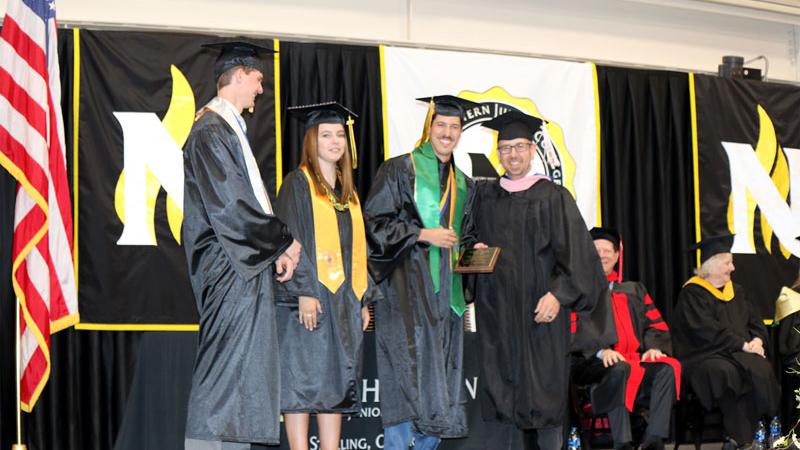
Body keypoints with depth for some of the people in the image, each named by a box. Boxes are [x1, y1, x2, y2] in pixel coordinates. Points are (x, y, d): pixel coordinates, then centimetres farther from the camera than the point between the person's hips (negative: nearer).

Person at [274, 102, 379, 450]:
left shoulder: (348, 192, 18)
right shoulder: (298, 184, -2)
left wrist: (364, 299, 12)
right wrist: (303, 292, -19)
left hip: (344, 300, 7)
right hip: (310, 299, -7)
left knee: (337, 385, 6)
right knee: (303, 382, -7)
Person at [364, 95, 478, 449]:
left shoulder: (462, 184, 19)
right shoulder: (399, 169, 0)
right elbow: (373, 221, -6)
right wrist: (423, 234, -13)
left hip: (445, 290, 6)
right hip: (408, 285, -6)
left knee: (439, 377, 4)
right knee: (409, 370, -15)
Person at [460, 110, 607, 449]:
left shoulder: (553, 196, 0)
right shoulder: (484, 195, 12)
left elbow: (576, 252, -5)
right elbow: (468, 236, 21)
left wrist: (558, 294, -15)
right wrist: (475, 248, -2)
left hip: (540, 310, -3)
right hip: (496, 310, 3)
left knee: (544, 387, -2)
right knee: (500, 387, 3)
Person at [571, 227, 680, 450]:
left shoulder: (634, 290, 27)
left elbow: (656, 324, 18)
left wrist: (653, 347, -5)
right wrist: (601, 351, -20)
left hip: (638, 359, 4)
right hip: (597, 365, -4)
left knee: (669, 367, -28)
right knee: (620, 369, -39)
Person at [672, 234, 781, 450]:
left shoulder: (737, 291, 21)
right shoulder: (692, 293, -1)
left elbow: (756, 323, 17)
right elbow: (707, 330, -13)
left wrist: (757, 340, -6)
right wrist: (742, 344, -17)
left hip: (739, 353, 5)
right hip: (705, 355, -5)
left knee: (761, 370, -28)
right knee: (726, 374, -37)